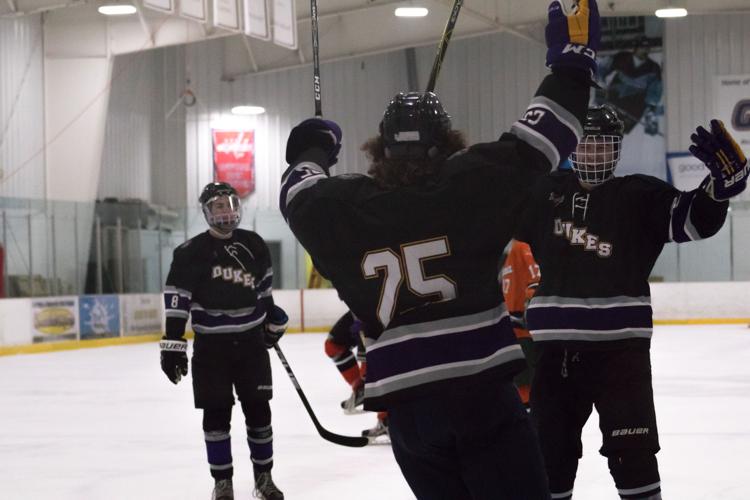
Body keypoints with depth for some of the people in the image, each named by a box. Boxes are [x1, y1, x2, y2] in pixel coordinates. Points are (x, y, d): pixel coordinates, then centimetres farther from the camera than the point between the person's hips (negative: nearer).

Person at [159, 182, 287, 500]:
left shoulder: (253, 245, 3)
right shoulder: (191, 252, -9)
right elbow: (176, 299, -10)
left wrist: (272, 319, 23)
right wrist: (172, 345, -15)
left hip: (251, 341, 3)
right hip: (211, 345, -3)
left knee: (258, 409, 5)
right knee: (216, 413, 1)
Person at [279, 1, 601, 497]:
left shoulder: (343, 209, 6)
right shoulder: (469, 182, -4)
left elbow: (298, 194, 26)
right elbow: (535, 146, -2)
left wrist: (313, 147, 47)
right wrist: (572, 63, 9)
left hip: (405, 404, 4)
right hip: (480, 388, -4)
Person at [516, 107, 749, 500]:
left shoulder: (639, 196, 0)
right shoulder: (544, 193, 8)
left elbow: (695, 218, -11)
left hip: (619, 345, -3)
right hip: (554, 347, 3)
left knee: (632, 453, -4)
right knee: (550, 452, 14)